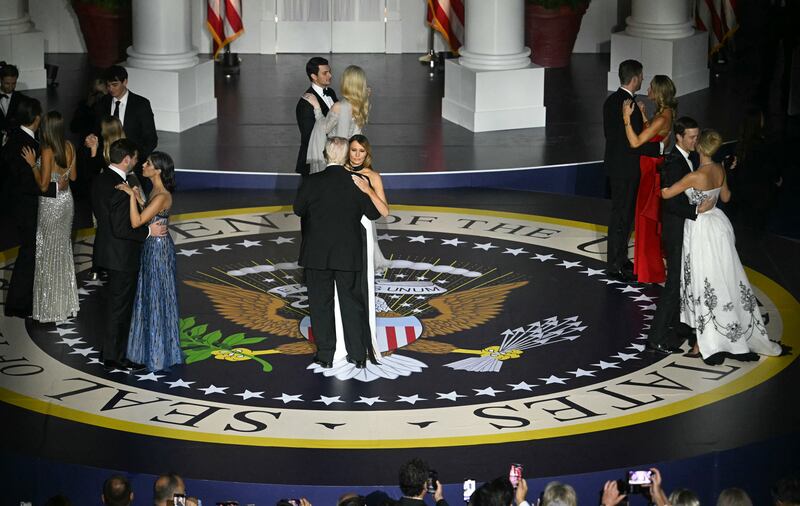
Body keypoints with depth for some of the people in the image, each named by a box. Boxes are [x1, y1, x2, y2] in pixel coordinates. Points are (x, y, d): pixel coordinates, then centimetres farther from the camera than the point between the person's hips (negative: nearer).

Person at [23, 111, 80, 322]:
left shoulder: (47, 151, -23)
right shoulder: (69, 147, -3)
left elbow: (43, 185, -22)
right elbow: (73, 176, 6)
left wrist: (33, 164, -16)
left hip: (51, 203, -7)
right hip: (66, 199, 7)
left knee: (48, 251, 5)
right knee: (64, 247, 20)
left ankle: (50, 305, 13)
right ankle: (66, 299, 31)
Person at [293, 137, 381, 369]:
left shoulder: (311, 182, -12)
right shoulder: (358, 183, -8)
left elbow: (299, 209, 1)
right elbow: (374, 213, 0)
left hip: (317, 254, -1)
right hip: (348, 254, 1)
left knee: (321, 304, 9)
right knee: (352, 302, 11)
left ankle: (325, 354, 13)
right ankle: (358, 355, 14)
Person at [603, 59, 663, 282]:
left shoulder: (611, 101, 5)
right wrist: (659, 147, -14)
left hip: (614, 162, 9)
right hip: (626, 169, -9)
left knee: (622, 214, 19)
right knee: (621, 216, 0)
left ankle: (620, 258, 30)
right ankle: (615, 265, 7)